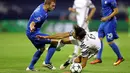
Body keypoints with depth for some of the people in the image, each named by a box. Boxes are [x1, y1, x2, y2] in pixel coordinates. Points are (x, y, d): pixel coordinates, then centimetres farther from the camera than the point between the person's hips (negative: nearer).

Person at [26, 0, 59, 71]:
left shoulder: (42, 6, -2)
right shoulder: (40, 14, -29)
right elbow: (32, 24, -32)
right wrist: (32, 28, -51)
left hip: (31, 33, 10)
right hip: (34, 33, -10)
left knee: (41, 48, 27)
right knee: (55, 41, -11)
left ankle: (30, 67, 31)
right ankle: (47, 62, -4)